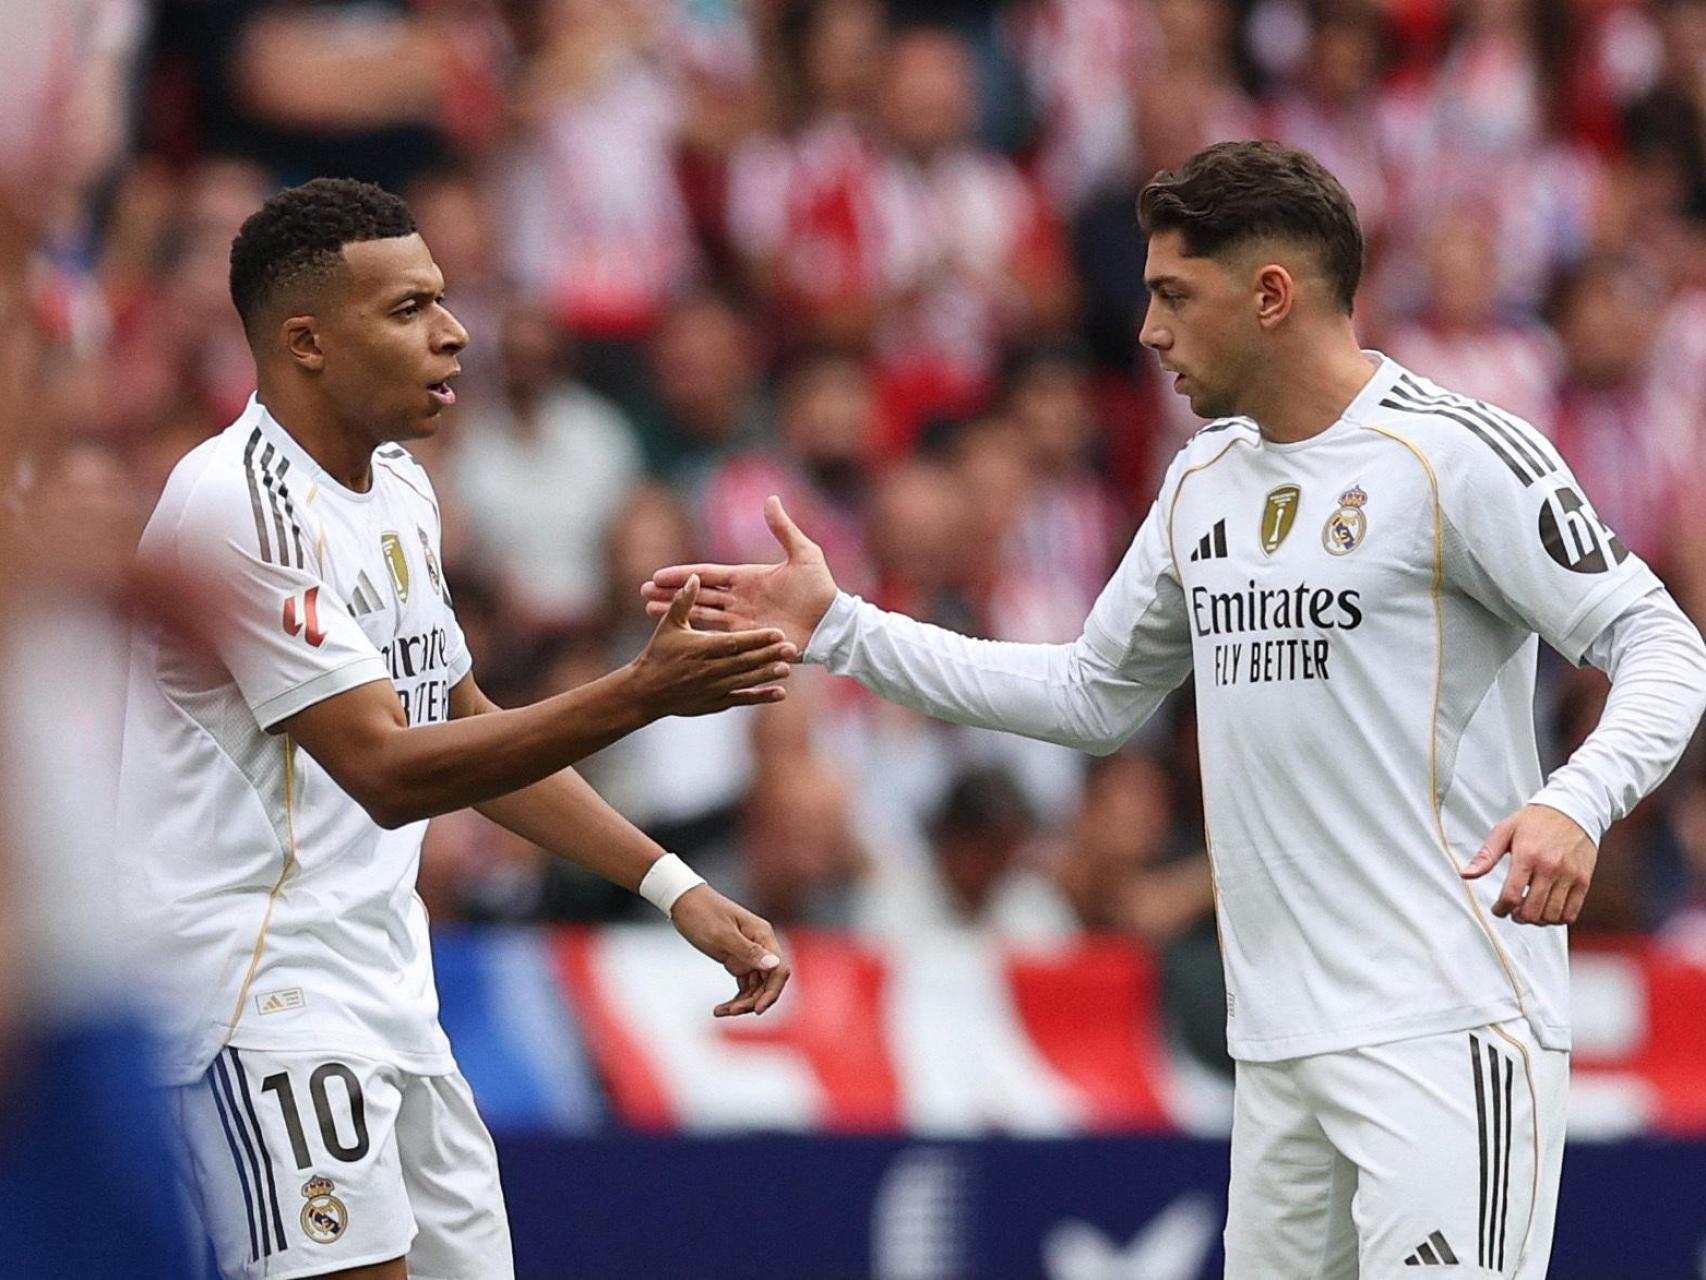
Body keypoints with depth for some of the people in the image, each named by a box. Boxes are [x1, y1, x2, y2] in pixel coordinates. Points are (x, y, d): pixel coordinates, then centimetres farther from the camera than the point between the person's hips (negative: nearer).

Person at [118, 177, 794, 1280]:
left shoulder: (400, 489, 13)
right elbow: (387, 771, -23)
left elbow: (471, 732, 22)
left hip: (386, 999, 10)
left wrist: (677, 889, 13)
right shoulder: (240, 503, -17)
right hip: (263, 992, -10)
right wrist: (643, 693, -28)